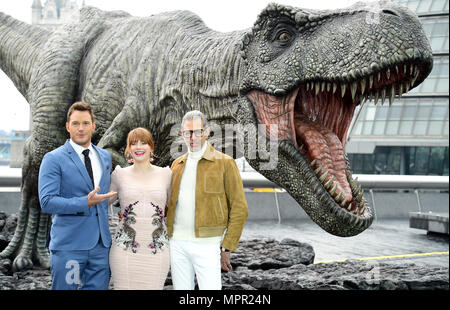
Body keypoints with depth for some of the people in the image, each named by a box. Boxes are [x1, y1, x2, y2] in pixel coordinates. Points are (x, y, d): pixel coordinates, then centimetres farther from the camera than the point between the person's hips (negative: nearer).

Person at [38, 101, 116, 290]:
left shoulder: (105, 156, 13)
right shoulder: (53, 159, -6)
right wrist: (86, 203, -22)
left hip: (101, 244, 5)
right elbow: (47, 202, -14)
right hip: (68, 245, -5)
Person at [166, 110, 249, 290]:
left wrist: (227, 248, -9)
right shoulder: (177, 164, 12)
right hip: (177, 243, 5)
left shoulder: (224, 163, -4)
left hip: (206, 244, -5)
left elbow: (239, 209, -6)